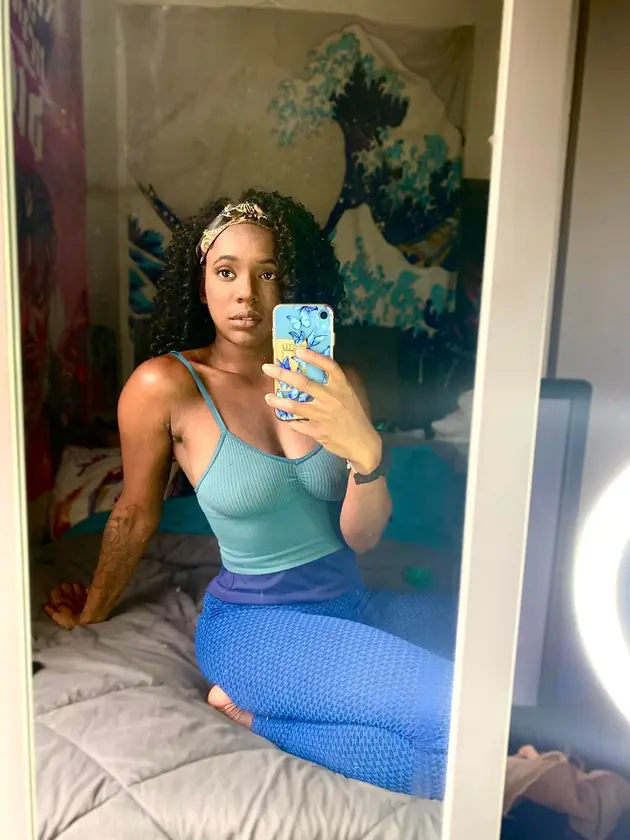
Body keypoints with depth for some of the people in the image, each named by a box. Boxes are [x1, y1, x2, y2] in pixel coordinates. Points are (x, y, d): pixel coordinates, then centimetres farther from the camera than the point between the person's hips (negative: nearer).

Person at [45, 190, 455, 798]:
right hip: (253, 622, -6)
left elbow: (363, 537, -6)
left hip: (354, 606, 6)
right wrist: (92, 612, 17)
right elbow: (134, 516, 3)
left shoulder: (332, 382, -1)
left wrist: (366, 450, -27)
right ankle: (254, 714, -2)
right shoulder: (165, 386, -12)